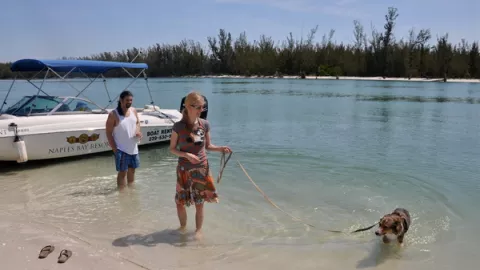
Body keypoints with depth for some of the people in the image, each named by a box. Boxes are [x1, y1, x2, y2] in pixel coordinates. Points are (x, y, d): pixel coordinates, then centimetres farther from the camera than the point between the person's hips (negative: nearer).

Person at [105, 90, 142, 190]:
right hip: (121, 149, -6)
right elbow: (108, 133, -11)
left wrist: (138, 131, -6)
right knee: (122, 171, 0)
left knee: (132, 169, 19)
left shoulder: (133, 111, 3)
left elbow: (137, 122, 18)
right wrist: (114, 149, -15)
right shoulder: (113, 114, -14)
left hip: (133, 148, 6)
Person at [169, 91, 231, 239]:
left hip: (202, 169, 2)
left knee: (199, 203, 8)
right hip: (184, 170, -1)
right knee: (180, 202, 9)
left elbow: (208, 145, 6)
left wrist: (220, 148, -12)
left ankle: (198, 230, 29)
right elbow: (172, 149, -5)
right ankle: (183, 227, 36)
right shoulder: (178, 126, -12)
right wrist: (187, 155, -21)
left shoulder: (205, 124, -4)